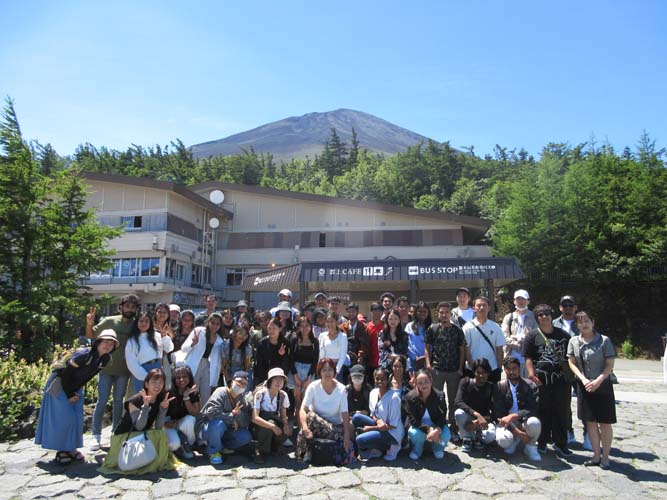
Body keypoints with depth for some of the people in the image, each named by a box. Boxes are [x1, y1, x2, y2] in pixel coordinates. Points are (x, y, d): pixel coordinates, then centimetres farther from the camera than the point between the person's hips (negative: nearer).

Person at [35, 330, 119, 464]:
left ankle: (71, 448, 17)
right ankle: (61, 450, 7)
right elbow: (66, 374, -24)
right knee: (65, 417, -7)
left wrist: (77, 392, 2)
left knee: (77, 418, 5)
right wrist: (69, 395, -16)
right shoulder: (84, 355, -32)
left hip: (75, 387, 7)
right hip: (60, 384, -7)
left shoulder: (105, 359, -10)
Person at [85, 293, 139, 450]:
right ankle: (96, 436, 11)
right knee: (102, 401, 1)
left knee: (118, 401, 12)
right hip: (106, 367, -1)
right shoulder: (110, 321, -5)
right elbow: (90, 335, 3)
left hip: (124, 370, 1)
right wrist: (89, 324, -16)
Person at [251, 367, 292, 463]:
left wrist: (286, 424, -23)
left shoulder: (283, 395, -5)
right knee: (271, 422, -35)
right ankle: (261, 451, -13)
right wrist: (273, 426, -36)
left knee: (287, 431, -26)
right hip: (259, 427, -4)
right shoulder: (260, 394, -20)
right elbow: (255, 418, -26)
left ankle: (273, 444, 7)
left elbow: (283, 415, 1)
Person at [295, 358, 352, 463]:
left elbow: (345, 414, -13)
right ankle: (307, 451, -15)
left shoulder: (341, 389, -10)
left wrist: (347, 435, -24)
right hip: (315, 424, 1)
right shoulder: (313, 387, -12)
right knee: (310, 416, -35)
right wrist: (305, 428, -37)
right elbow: (303, 410, -20)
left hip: (335, 426, -1)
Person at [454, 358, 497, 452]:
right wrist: (477, 414, -38)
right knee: (459, 413, -35)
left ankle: (477, 437, 4)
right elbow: (458, 402, -24)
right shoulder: (465, 382, -10)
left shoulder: (492, 387, -7)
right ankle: (467, 439, -8)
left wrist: (477, 422, -29)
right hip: (468, 417, 0)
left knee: (491, 435, -33)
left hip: (484, 418, 0)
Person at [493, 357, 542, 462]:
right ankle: (515, 441, 9)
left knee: (534, 422, -35)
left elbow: (534, 409, -19)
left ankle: (530, 446, -1)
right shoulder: (500, 387, -6)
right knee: (503, 440, -32)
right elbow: (499, 414, -10)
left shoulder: (530, 385, -7)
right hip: (507, 423, 0)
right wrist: (517, 432, -21)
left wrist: (513, 416, -32)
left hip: (524, 421, 0)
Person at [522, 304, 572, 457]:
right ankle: (542, 442, 19)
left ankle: (560, 443, 19)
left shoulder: (563, 335, 10)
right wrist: (532, 374, -17)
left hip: (561, 378, 3)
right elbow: (528, 357, -4)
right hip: (541, 379, -2)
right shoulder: (532, 335, 1)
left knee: (561, 412, 7)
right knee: (543, 411, 5)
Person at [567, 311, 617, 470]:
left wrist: (598, 381, -15)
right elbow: (572, 363, 2)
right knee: (590, 422, 10)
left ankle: (605, 457, 18)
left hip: (603, 386, -3)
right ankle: (596, 455, 21)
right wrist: (584, 379, -11)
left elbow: (610, 364, -6)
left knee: (604, 423, 4)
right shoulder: (574, 341, 1)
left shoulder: (604, 340, -7)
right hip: (584, 386, 3)